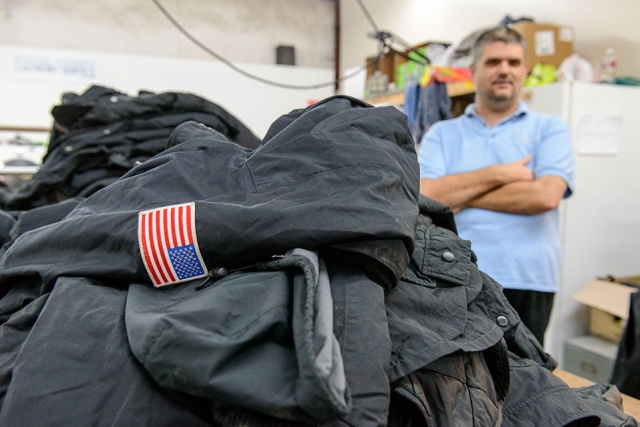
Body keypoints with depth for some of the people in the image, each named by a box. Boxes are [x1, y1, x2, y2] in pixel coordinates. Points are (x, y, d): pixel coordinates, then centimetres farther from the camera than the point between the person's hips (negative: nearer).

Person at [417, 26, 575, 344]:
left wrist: (458, 195, -7)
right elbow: (425, 197, -6)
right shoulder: (441, 134, 9)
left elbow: (545, 195, -11)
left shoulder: (550, 129, 7)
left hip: (526, 285, 0)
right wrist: (499, 174, -9)